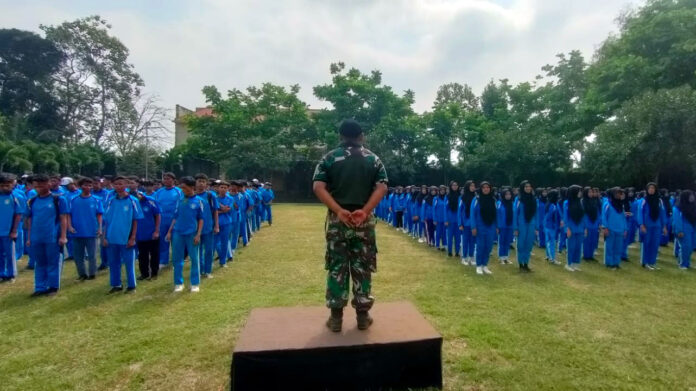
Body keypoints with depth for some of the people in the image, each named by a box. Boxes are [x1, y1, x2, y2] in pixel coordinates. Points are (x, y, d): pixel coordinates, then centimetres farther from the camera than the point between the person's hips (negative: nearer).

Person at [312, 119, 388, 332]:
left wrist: (339, 211, -16)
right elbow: (382, 188, -7)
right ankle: (363, 315, 19)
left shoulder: (329, 157, 2)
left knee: (336, 267, 8)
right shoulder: (373, 159, 5)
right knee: (362, 267, 10)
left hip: (337, 219, 0)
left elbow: (318, 187, -11)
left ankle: (336, 316, 15)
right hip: (364, 220, 1)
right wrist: (365, 211, -15)